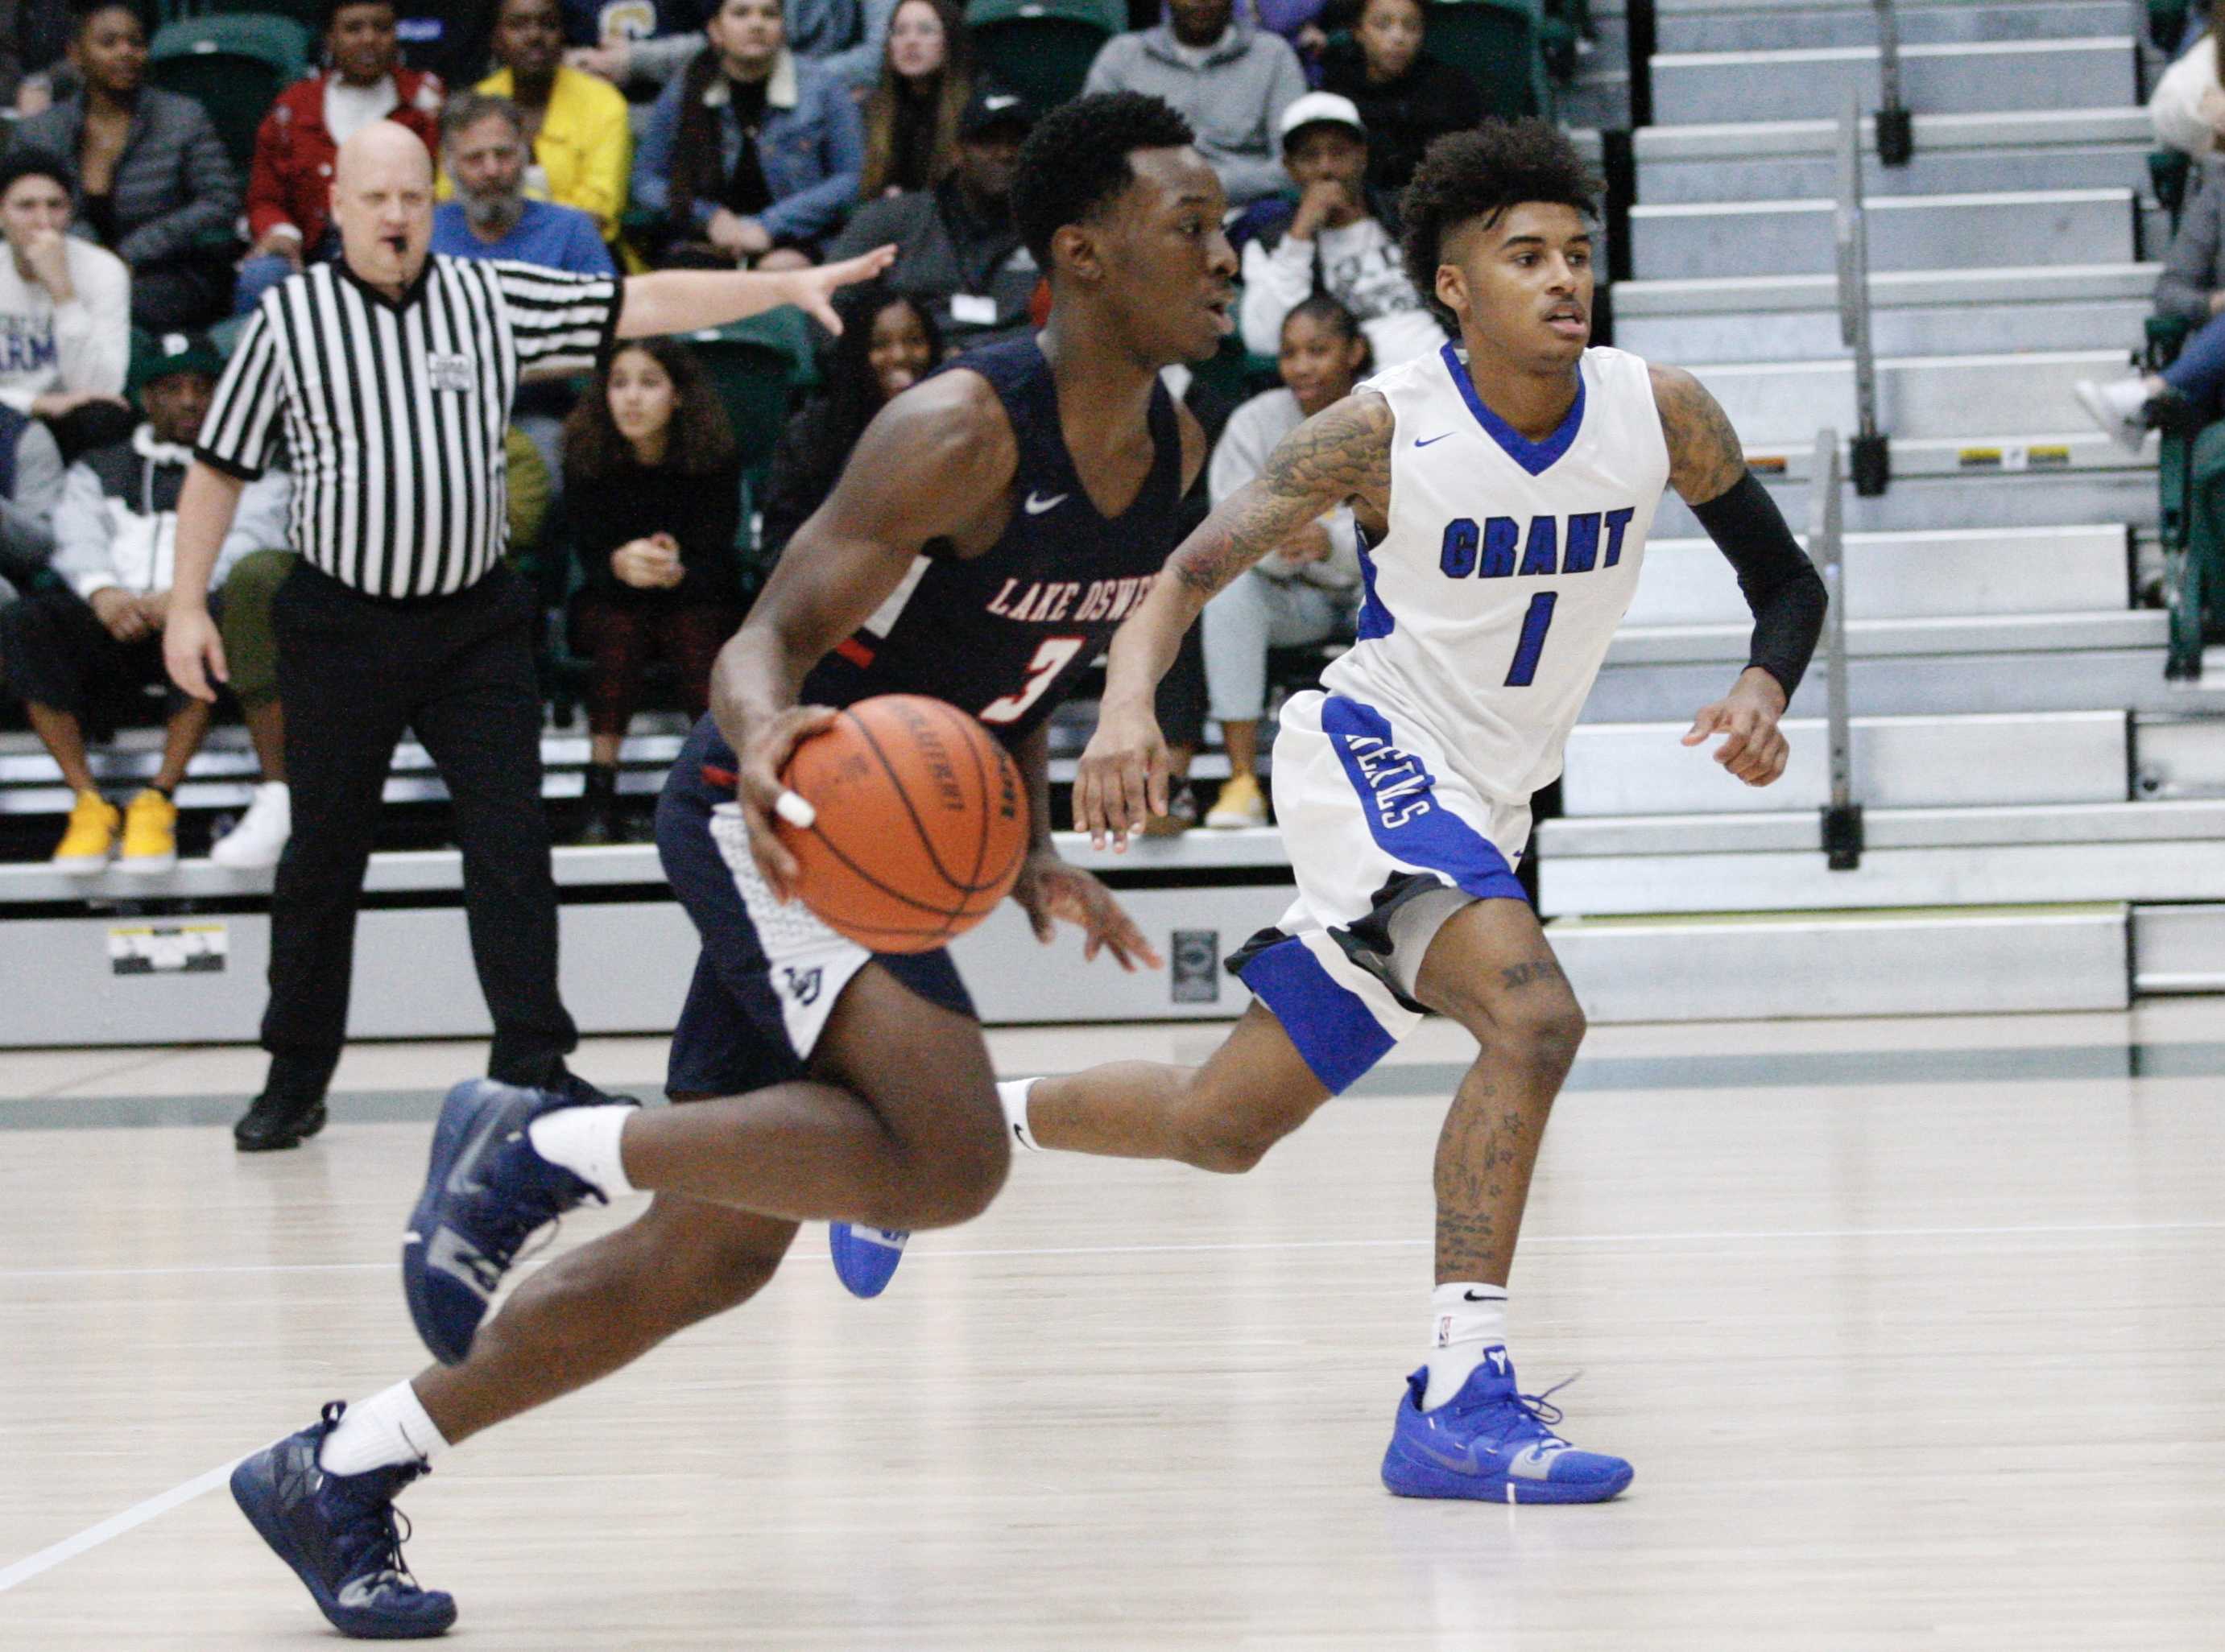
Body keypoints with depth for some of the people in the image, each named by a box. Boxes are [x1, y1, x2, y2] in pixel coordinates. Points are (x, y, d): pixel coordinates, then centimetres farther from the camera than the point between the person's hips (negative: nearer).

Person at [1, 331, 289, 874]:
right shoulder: (100, 470, 29)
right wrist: (103, 592, -17)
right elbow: (78, 538, 9)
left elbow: (250, 538, 1)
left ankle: (159, 801, -32)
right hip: (111, 622, 2)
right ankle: (88, 803, -28)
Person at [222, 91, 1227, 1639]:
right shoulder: (964, 432, -21)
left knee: (713, 1252, 6)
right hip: (770, 817, -9)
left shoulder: (1174, 447, 4)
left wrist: (1032, 852, 18)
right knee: (948, 1156, -26)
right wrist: (764, 743, -45)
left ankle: (341, 1472, 13)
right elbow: (766, 641, -24)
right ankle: (546, 1145, -13)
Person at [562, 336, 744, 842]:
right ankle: (600, 795, -34)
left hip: (696, 597, -1)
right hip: (610, 598, 1)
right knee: (619, 634, -34)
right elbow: (588, 551, -13)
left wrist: (675, 572, -38)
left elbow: (716, 554, -13)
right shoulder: (586, 452, -9)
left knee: (698, 637, -35)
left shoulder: (714, 453, -10)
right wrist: (619, 564, -39)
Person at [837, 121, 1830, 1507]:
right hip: (1377, 759, -6)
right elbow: (1191, 568, -15)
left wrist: (1765, 689, -17)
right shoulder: (1383, 433, -17)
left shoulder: (1661, 415, -6)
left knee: (1224, 1124, 10)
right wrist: (1128, 703, -35)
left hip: (1484, 815, 6)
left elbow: (1789, 582, 6)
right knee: (1531, 1015, -32)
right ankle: (1461, 1398, -28)